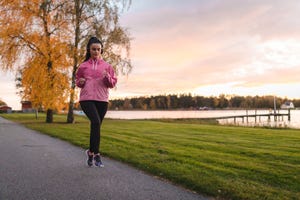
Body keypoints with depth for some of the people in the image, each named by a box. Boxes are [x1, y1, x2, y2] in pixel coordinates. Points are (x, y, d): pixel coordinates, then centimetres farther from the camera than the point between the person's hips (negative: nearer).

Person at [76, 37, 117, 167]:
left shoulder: (107, 66, 10)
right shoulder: (83, 66, 10)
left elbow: (113, 83, 9)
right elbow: (78, 81, 21)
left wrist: (107, 77, -11)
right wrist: (80, 82, -2)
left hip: (102, 100, 2)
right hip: (86, 99, -2)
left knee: (96, 125, 7)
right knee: (96, 122, -22)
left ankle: (91, 152, 26)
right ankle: (96, 154, -13)